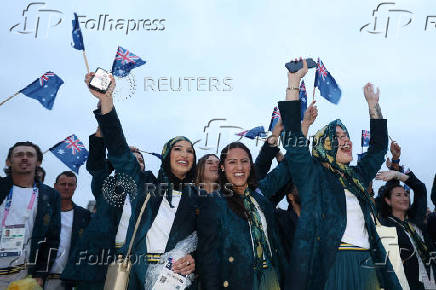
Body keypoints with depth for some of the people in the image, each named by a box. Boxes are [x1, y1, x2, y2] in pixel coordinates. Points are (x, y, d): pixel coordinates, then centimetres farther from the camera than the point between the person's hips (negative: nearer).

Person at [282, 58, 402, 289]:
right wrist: (294, 82, -13)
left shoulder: (357, 177, 15)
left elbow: (378, 147, 26)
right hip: (332, 267, -6)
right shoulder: (312, 175, -2)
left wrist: (373, 104, 24)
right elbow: (295, 139, -12)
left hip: (369, 267, 6)